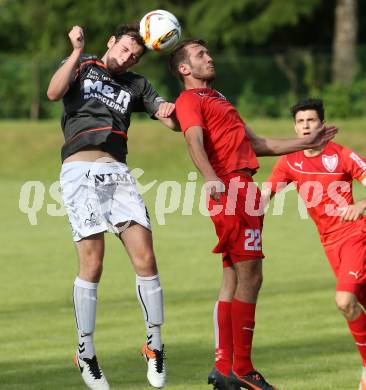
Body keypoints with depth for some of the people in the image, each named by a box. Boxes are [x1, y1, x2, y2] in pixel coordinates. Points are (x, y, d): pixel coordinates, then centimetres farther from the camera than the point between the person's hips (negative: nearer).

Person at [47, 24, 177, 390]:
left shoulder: (136, 85, 21)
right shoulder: (82, 66, 13)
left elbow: (174, 123, 15)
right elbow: (54, 92, -7)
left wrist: (168, 112, -7)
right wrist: (77, 51, -12)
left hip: (117, 171, 4)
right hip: (80, 168, -4)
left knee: (145, 259, -8)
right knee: (92, 264, -10)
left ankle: (154, 346, 2)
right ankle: (86, 355, 0)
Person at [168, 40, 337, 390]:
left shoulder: (215, 98, 28)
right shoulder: (190, 100, -2)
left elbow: (256, 145, 32)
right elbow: (195, 141, -20)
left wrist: (306, 143, 33)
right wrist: (210, 178, -38)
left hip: (241, 190, 10)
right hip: (231, 188, -10)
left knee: (234, 281, 9)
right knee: (250, 278, -10)